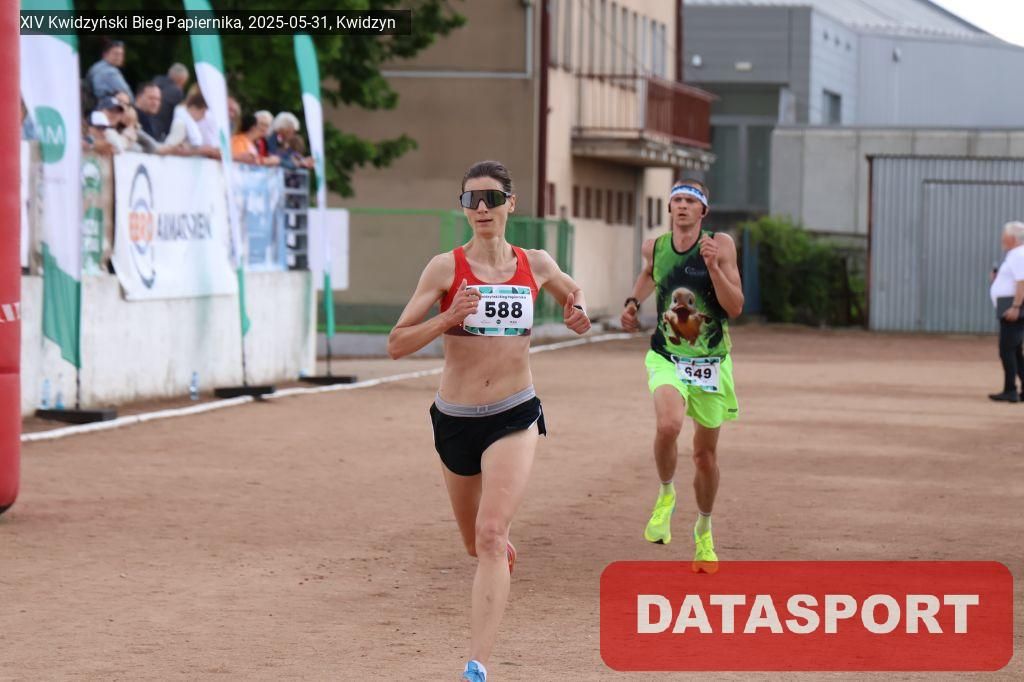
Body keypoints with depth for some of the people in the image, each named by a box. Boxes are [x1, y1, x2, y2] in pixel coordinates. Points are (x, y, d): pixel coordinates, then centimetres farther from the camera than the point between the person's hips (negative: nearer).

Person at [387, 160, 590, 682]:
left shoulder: (536, 266, 2)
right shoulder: (446, 267, -6)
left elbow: (572, 291, 26)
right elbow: (396, 344, -9)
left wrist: (578, 314, 4)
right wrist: (449, 318, -24)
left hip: (514, 417, -1)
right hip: (454, 418, 1)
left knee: (491, 536, -19)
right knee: (475, 544, 18)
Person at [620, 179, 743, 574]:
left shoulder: (720, 245, -8)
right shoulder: (654, 247, 1)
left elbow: (735, 308, -14)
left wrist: (713, 266, -24)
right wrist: (634, 302, 12)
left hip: (711, 362, 0)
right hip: (667, 359, 0)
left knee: (706, 452, 11)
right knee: (668, 425, -30)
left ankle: (704, 531, 35)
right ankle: (666, 496, -2)